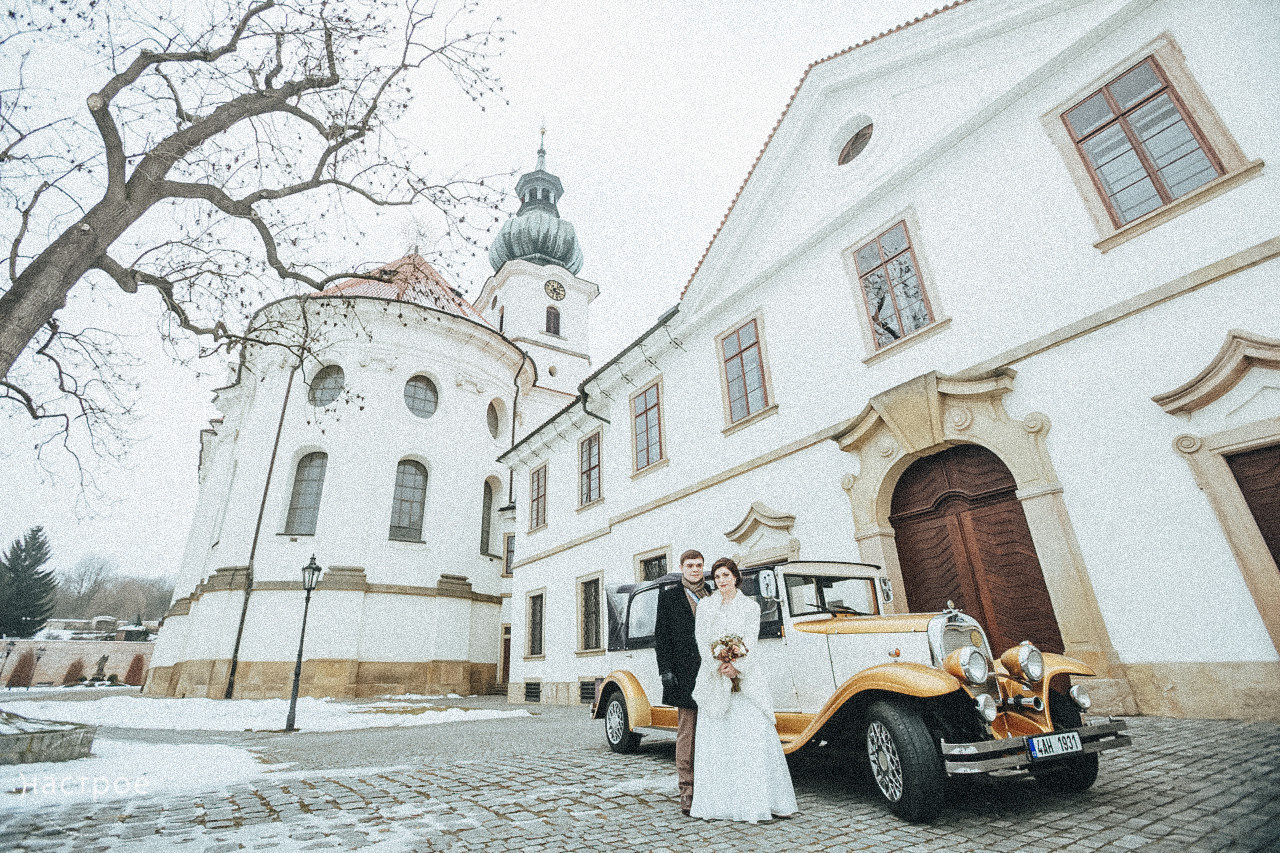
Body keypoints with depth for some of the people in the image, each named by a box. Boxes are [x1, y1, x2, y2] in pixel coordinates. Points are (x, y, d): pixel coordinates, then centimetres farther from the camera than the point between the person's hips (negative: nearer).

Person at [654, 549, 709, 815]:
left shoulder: (713, 596, 13)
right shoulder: (669, 596, 3)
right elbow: (662, 636, 1)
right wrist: (665, 670, -7)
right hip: (685, 675, -3)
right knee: (686, 733, 1)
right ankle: (687, 792, 10)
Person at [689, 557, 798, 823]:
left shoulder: (750, 606, 7)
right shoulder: (705, 607, 8)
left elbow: (750, 641, -2)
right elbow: (702, 641, 0)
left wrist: (736, 666, -17)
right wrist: (719, 666, -13)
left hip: (745, 678, -1)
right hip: (714, 678, 1)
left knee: (755, 736, -3)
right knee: (714, 739, 2)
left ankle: (765, 800, 4)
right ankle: (717, 801, 11)